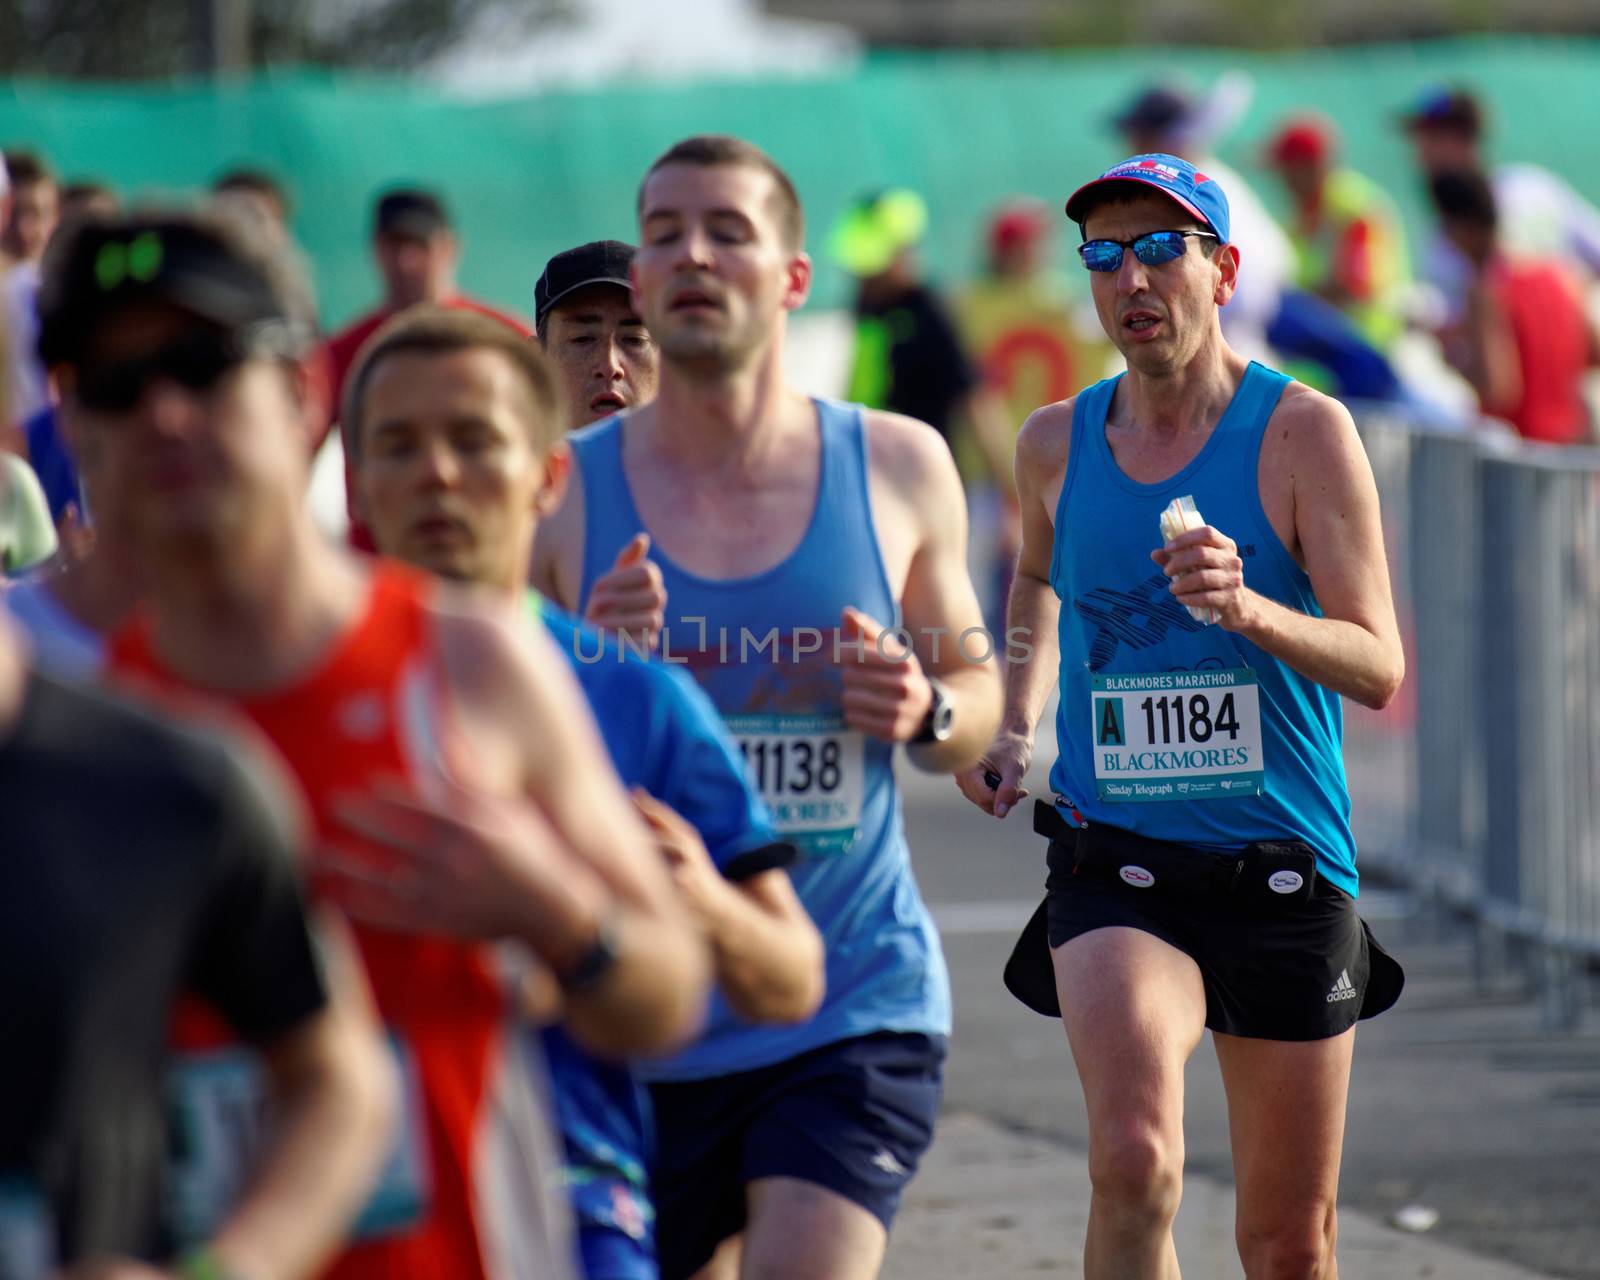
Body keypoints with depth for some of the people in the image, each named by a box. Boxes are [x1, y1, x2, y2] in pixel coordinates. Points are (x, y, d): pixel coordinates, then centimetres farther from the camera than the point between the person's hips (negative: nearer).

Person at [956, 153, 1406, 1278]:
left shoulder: (1303, 431, -6)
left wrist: (1251, 610, -28)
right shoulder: (1056, 444, 5)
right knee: (1135, 1158, -26)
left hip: (1283, 871, -1)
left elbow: (1378, 668, -11)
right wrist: (1013, 725, 15)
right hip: (1114, 864, 1)